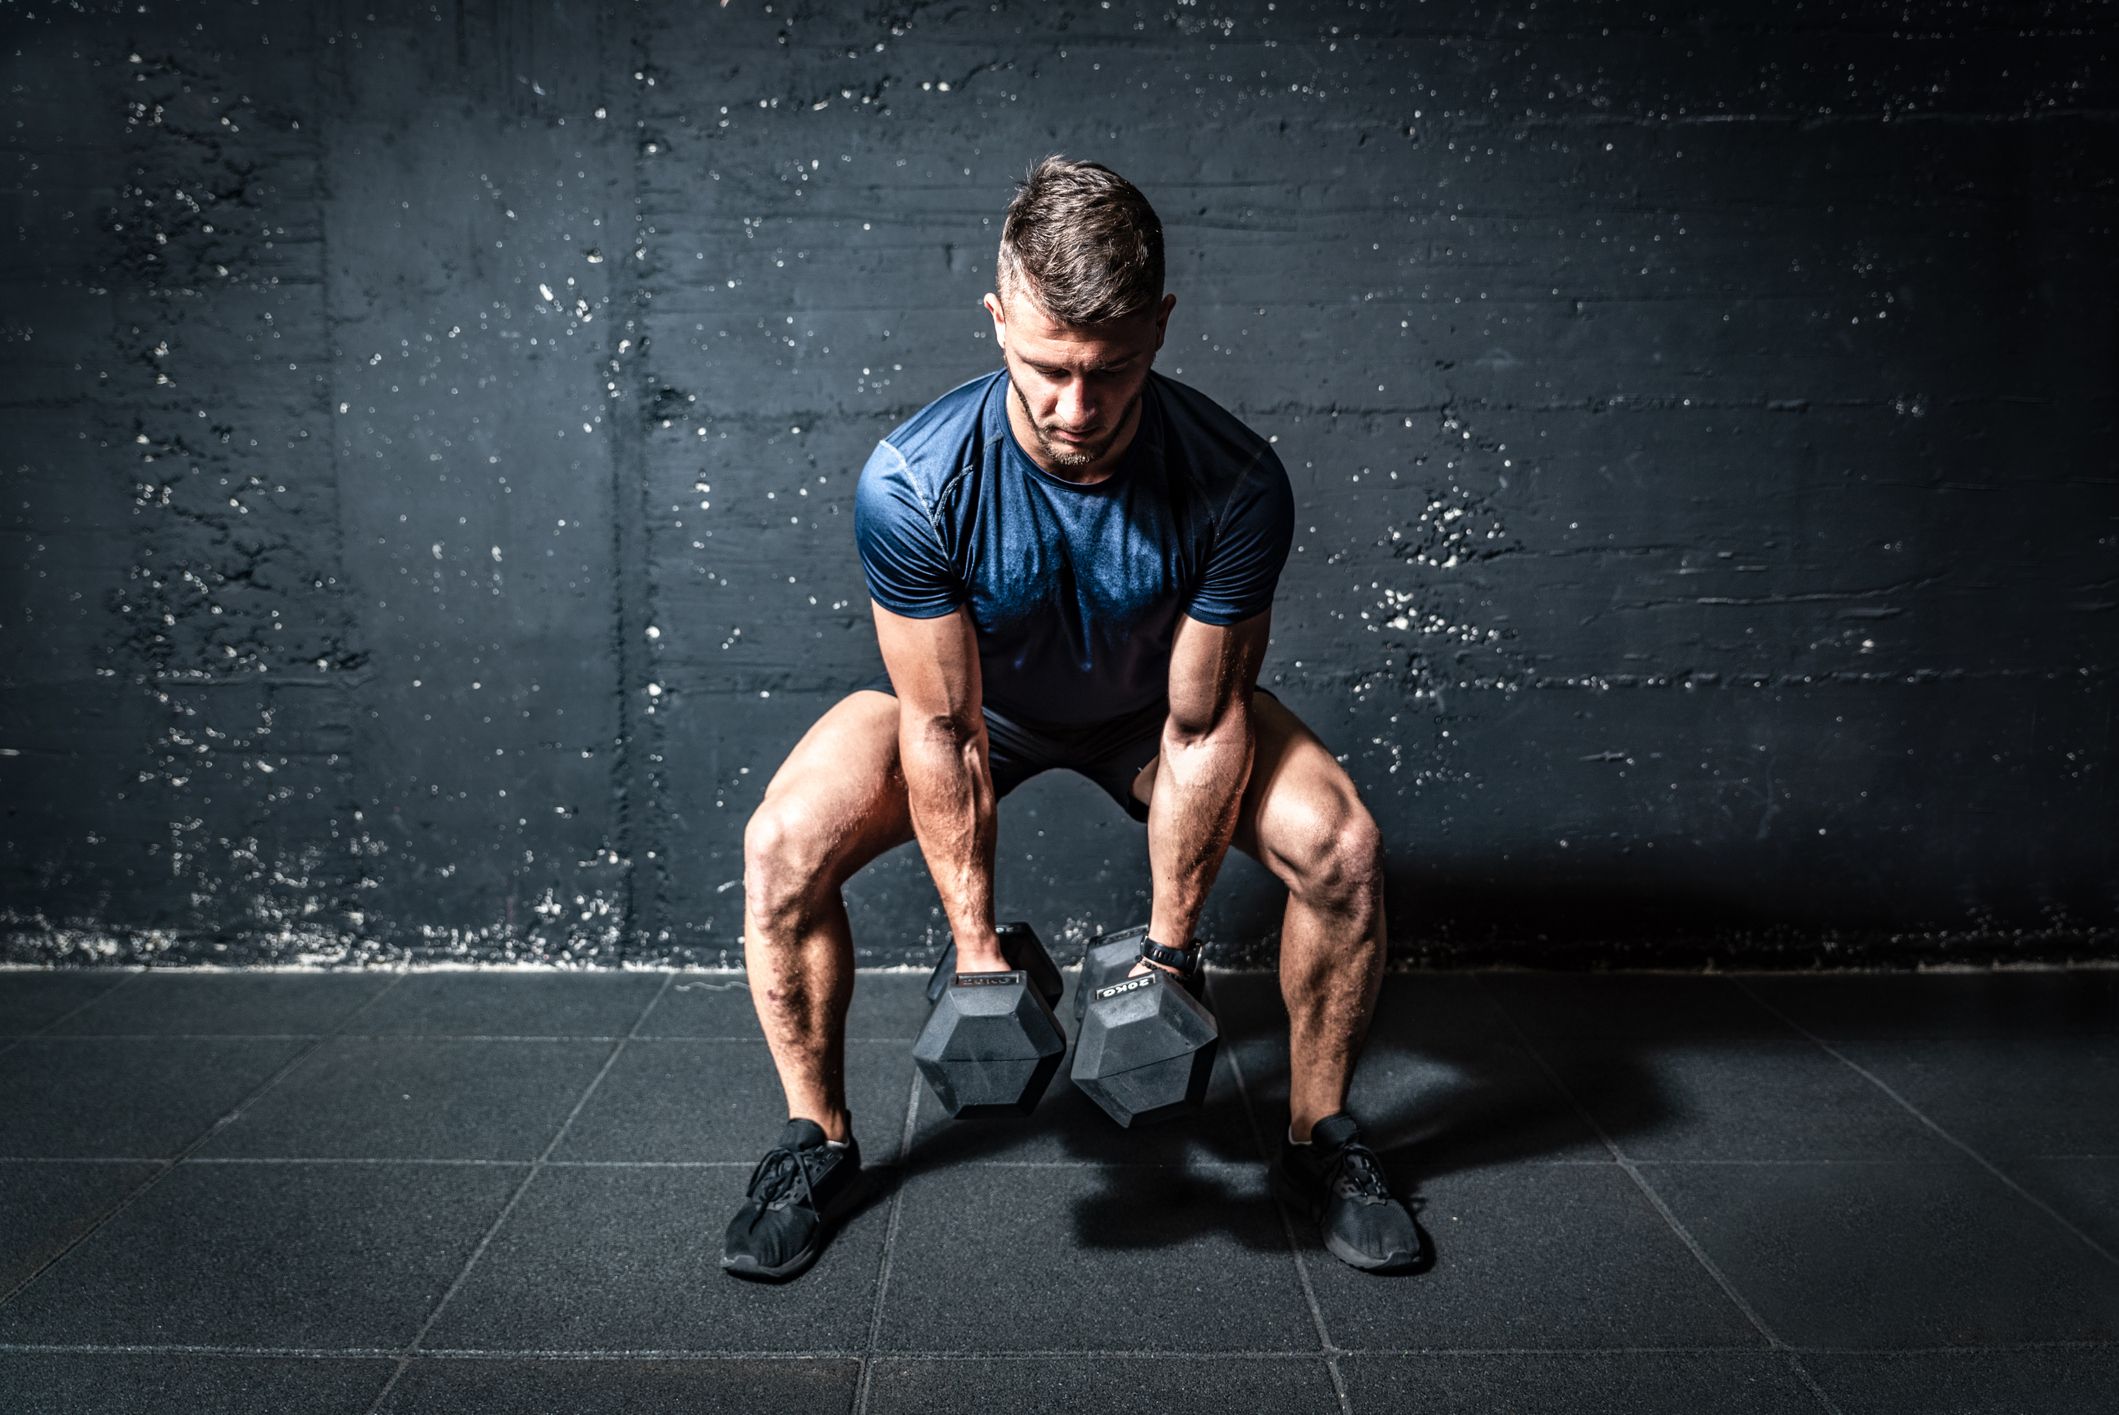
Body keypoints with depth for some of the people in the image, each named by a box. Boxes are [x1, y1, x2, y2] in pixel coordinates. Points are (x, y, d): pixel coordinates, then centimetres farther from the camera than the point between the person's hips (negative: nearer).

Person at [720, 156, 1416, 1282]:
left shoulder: (1235, 484, -32)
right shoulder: (912, 482, -34)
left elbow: (1202, 726, -23)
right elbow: (945, 730, -25)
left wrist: (1169, 942, -18)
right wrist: (975, 943, -20)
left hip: (1153, 703, 1)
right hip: (970, 696, 0)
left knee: (1341, 846, -22)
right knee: (783, 844, -23)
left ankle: (1319, 1138, 3)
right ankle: (817, 1139, 1)